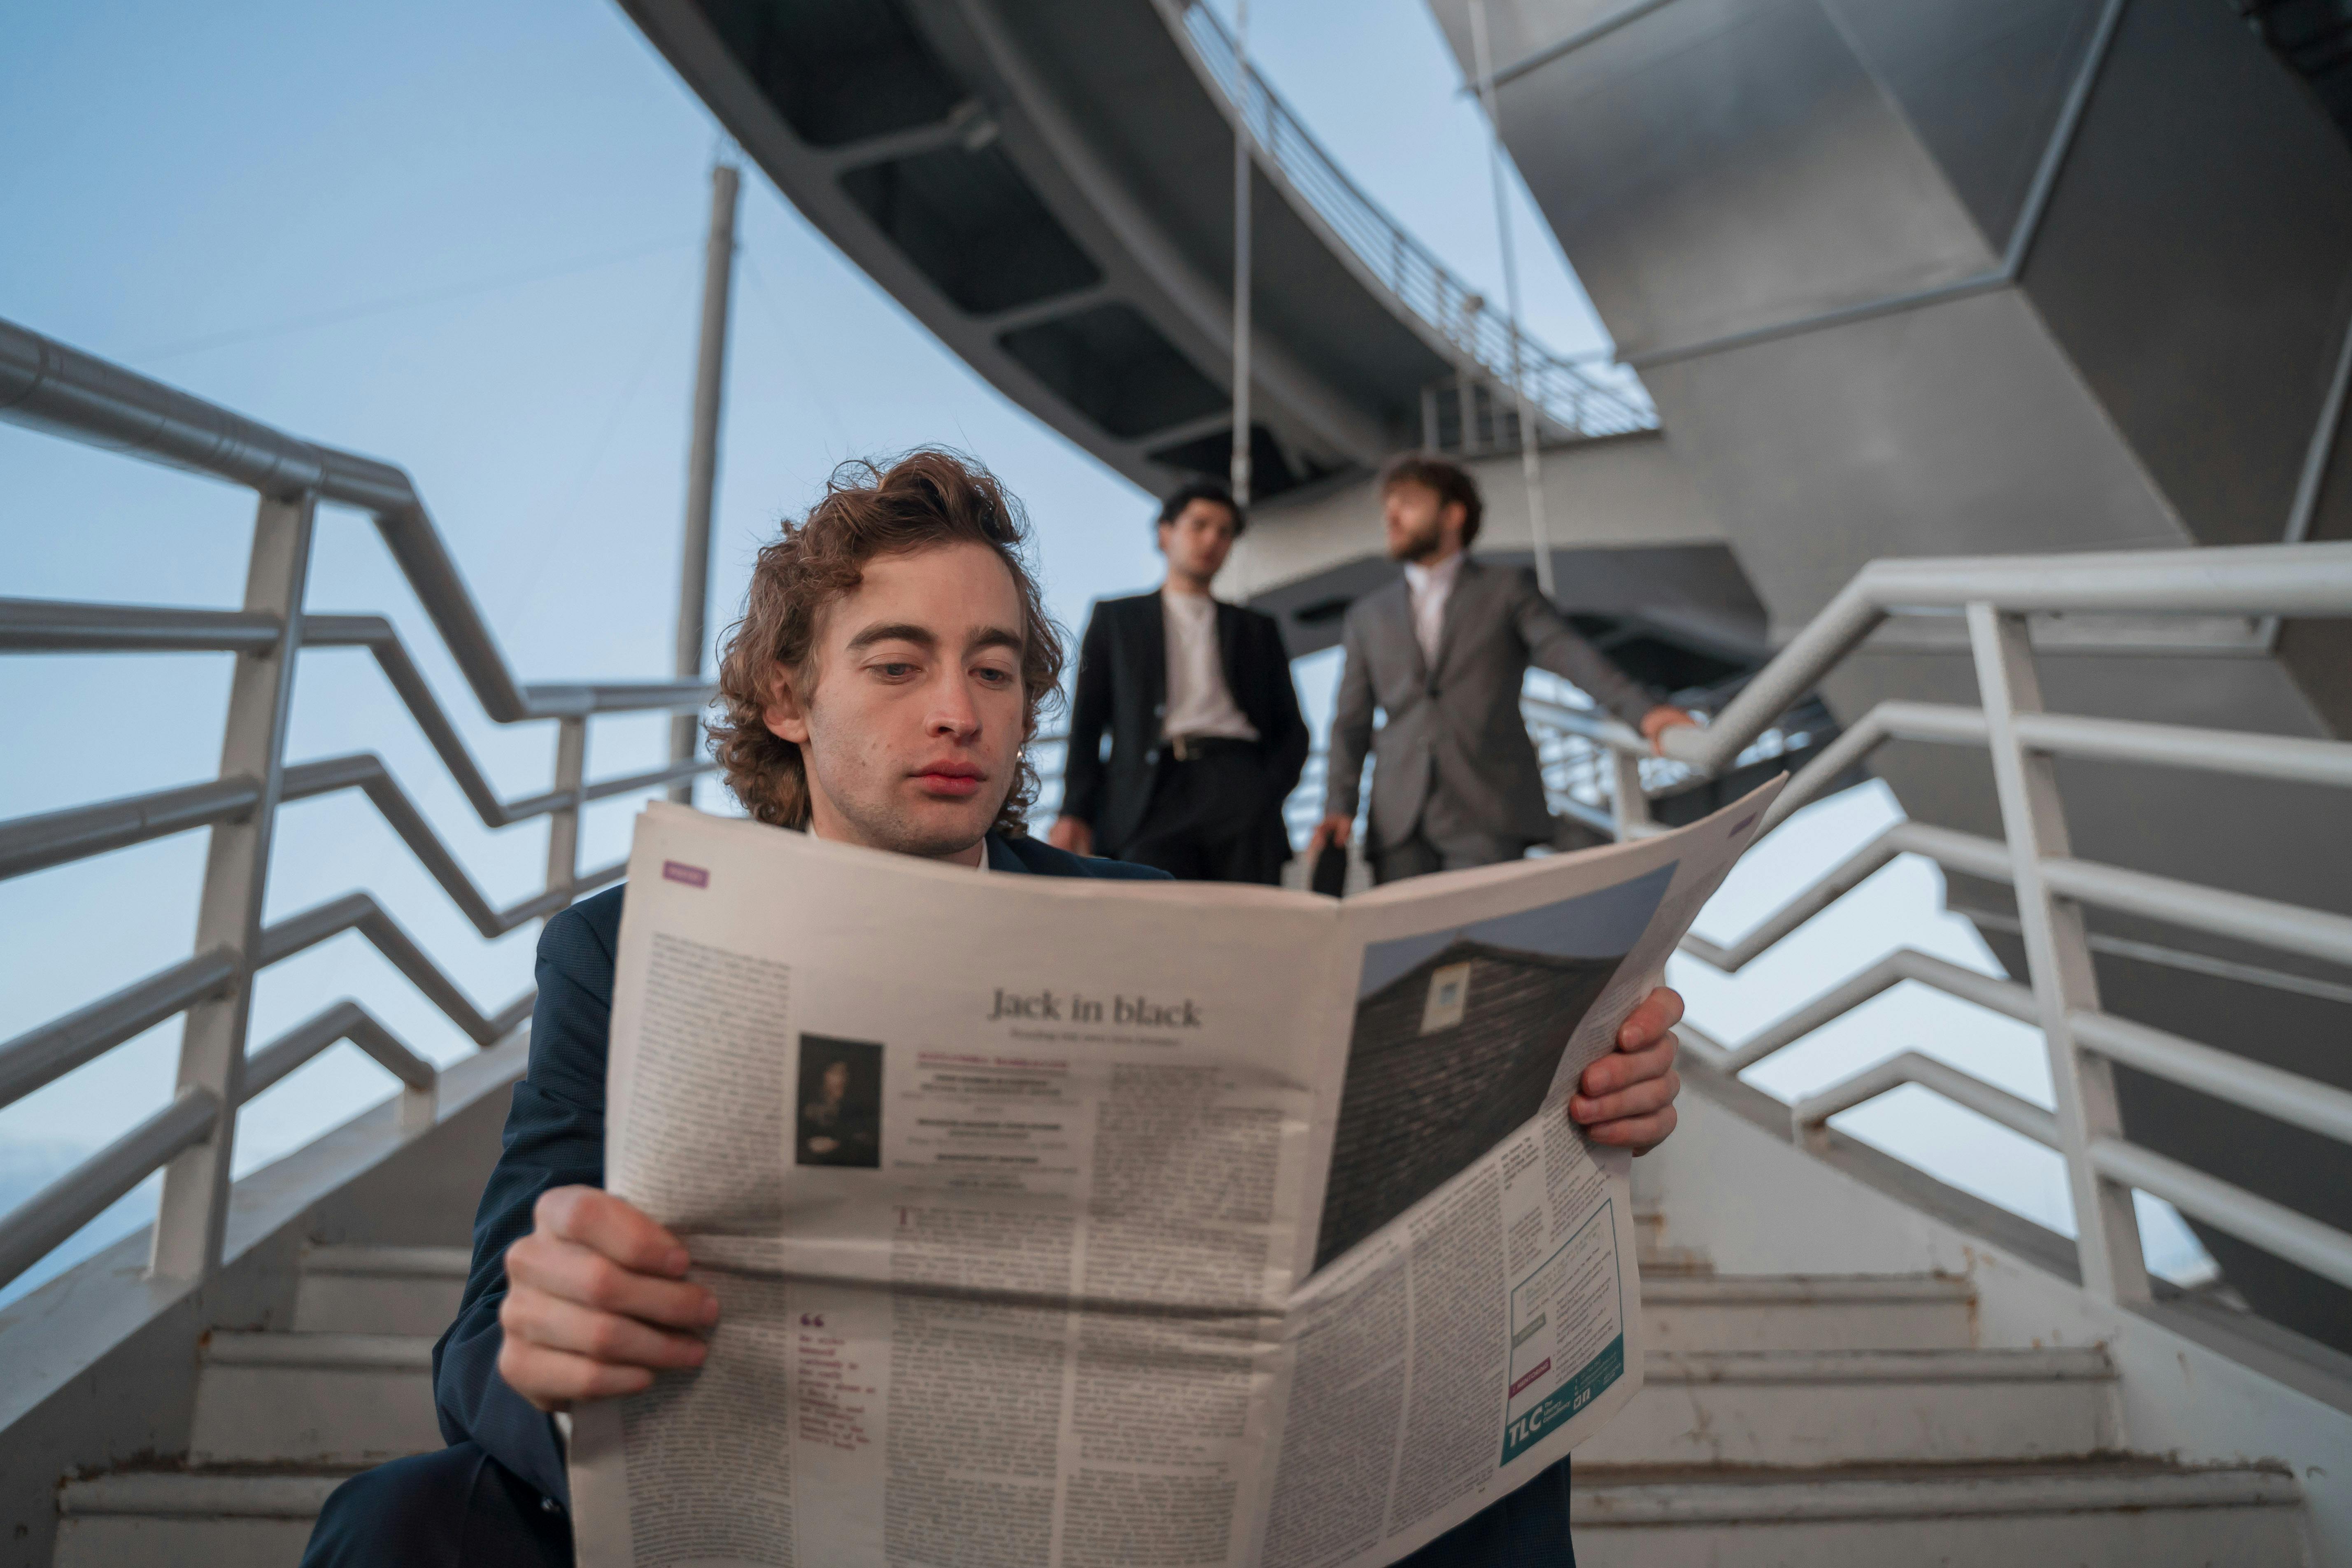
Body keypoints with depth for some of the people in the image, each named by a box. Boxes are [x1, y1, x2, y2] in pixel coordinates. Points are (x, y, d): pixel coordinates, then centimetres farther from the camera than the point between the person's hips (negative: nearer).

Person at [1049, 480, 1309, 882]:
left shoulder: (1257, 629, 25)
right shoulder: (1116, 617, 21)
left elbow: (1292, 730, 20)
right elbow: (1086, 722, 12)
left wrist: (1268, 794, 0)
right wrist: (1075, 811, -2)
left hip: (1238, 785, 2)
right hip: (1153, 794, -1)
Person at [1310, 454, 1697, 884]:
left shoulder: (1509, 589, 11)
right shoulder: (1368, 616, 19)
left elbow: (1568, 653, -5)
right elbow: (1352, 723, 16)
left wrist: (1643, 711, -21)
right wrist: (1340, 805, 1)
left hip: (1487, 817, -2)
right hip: (1401, 828, 3)